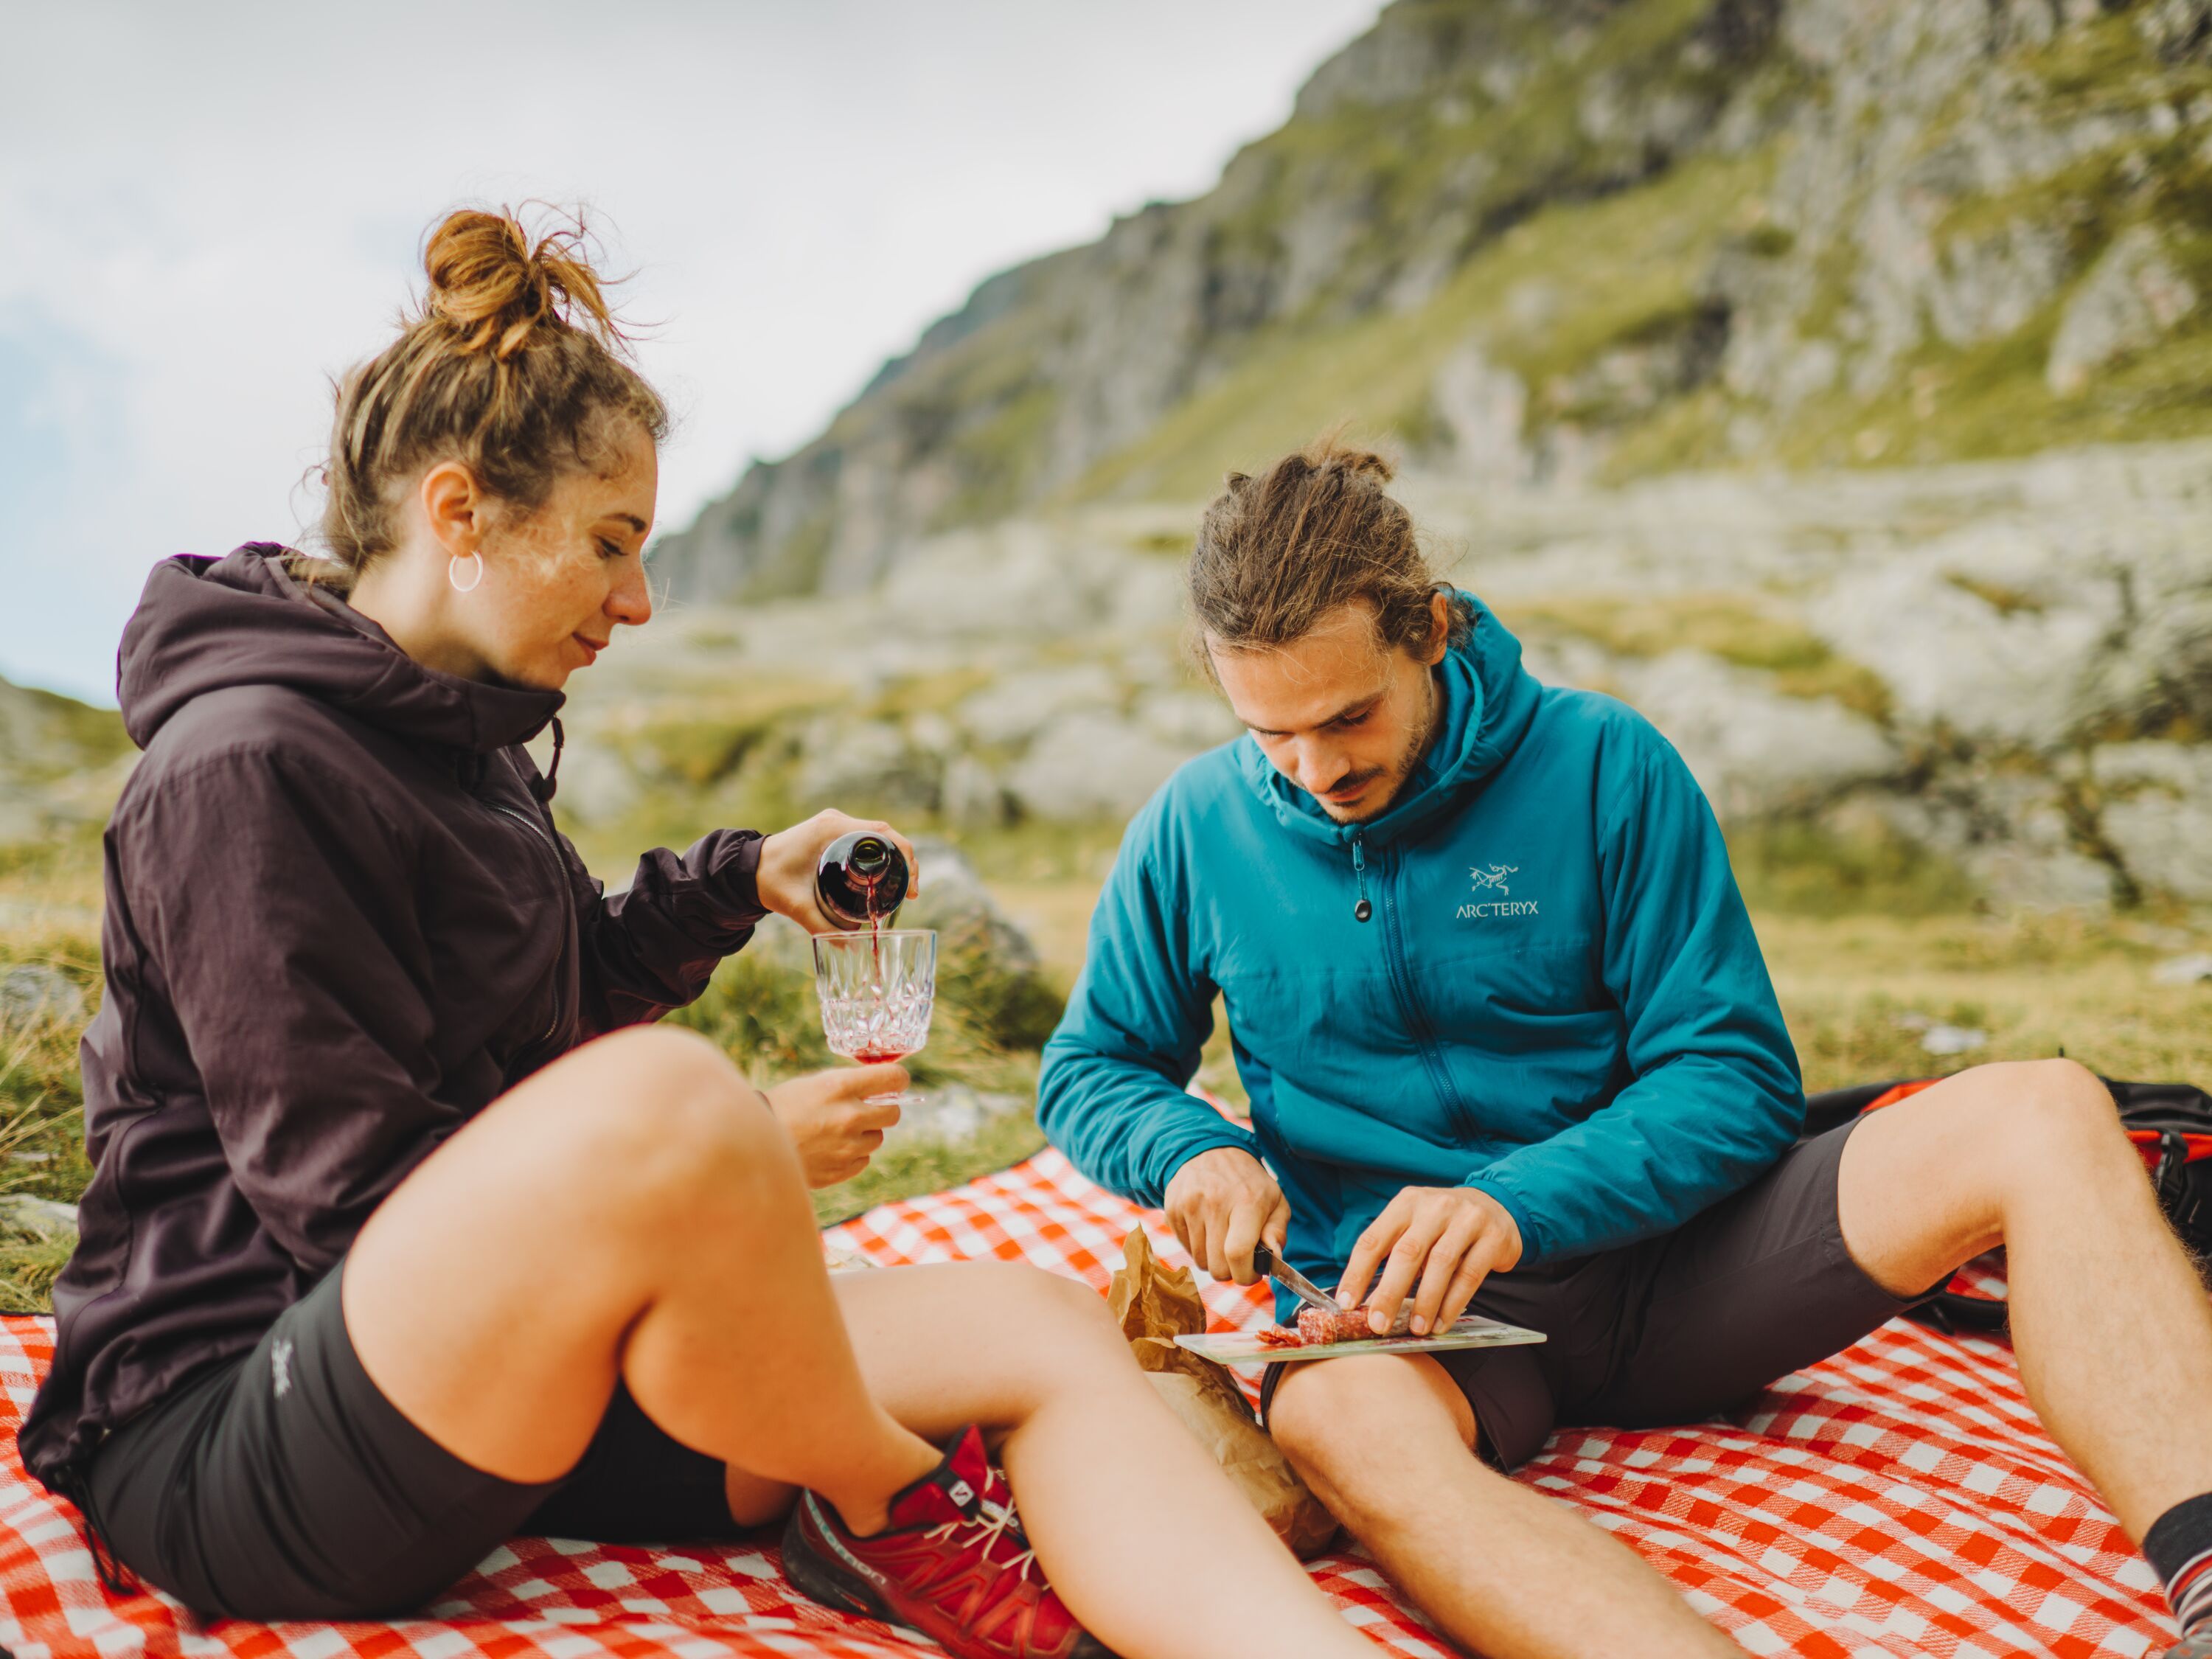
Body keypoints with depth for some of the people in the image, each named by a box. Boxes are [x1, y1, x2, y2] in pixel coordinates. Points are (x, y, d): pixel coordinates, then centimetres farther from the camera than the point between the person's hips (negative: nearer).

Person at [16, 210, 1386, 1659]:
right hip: (230, 1449, -8)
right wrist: (736, 1150, -15)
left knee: (1043, 1335, -10)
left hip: (498, 1379, 9)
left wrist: (744, 880, 12)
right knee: (665, 1096, -39)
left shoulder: (457, 737, 14)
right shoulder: (244, 766, -15)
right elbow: (352, 1188, -19)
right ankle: (889, 1508, -13)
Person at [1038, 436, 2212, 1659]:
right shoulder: (1197, 829, 0)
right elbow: (1088, 1069, 12)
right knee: (1338, 1413, -40)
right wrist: (1187, 1148, -13)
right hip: (1409, 1309, -1)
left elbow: (1738, 1076, -5)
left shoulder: (1604, 766, -4)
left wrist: (1524, 1203, -23)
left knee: (2047, 1116, -20)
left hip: (1654, 1259, 2)